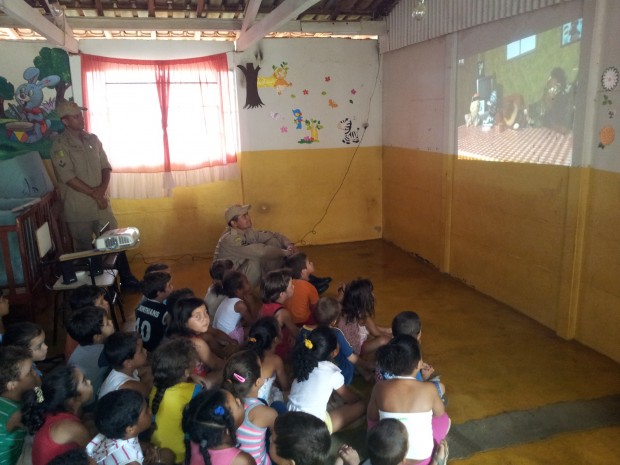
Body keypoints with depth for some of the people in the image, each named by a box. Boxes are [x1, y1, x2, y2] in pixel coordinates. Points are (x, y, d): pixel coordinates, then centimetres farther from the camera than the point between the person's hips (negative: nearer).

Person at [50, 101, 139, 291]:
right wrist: (94, 194, -16)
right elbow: (68, 177, -16)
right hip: (78, 208, -4)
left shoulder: (93, 139, 8)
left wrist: (102, 188, -10)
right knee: (85, 250, 7)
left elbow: (106, 167, 8)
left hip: (101, 203, 5)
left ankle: (127, 280, 18)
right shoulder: (60, 146, -10)